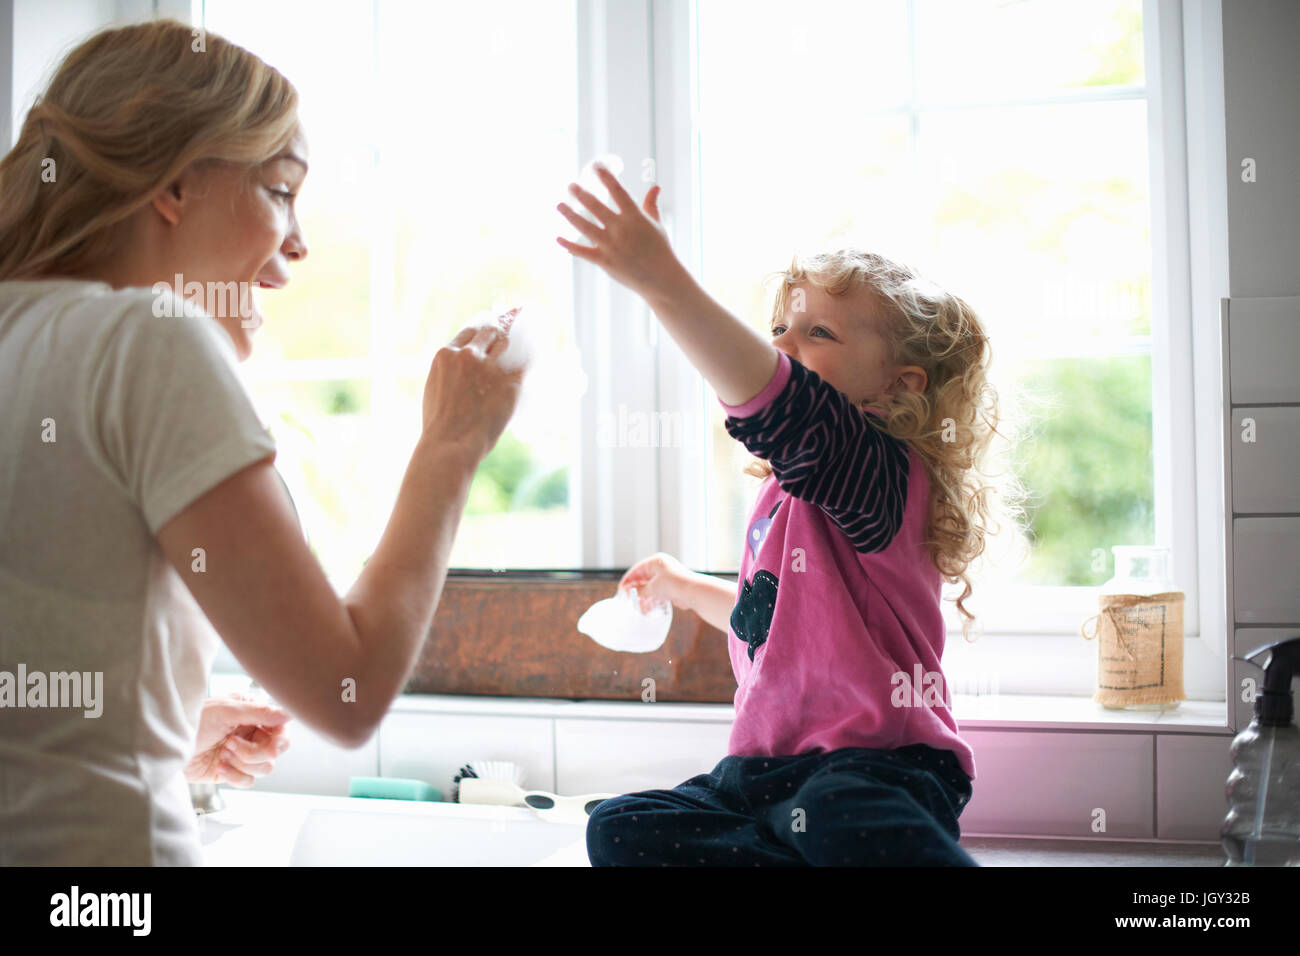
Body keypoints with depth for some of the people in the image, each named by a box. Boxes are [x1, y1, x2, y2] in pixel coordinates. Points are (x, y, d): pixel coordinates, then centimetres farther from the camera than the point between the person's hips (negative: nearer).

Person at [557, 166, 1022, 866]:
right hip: (766, 768, 9)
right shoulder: (786, 493, 18)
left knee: (841, 816, -42)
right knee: (621, 831, -11)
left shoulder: (877, 474, -12)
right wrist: (687, 588, 45)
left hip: (873, 762, -9)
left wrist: (664, 282, -43)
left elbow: (778, 404, -34)